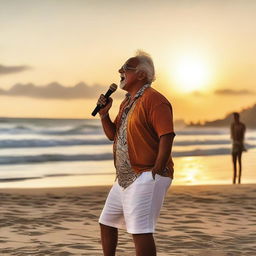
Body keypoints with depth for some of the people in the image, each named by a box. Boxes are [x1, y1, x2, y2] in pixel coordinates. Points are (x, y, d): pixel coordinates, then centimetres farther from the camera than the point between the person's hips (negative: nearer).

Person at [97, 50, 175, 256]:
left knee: (140, 231, -17)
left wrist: (155, 172, -23)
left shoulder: (153, 100, -12)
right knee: (106, 223, 19)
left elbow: (167, 137, -20)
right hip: (124, 178, 10)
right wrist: (104, 114, 7)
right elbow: (112, 134, 25)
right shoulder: (127, 102, 18)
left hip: (146, 176, -10)